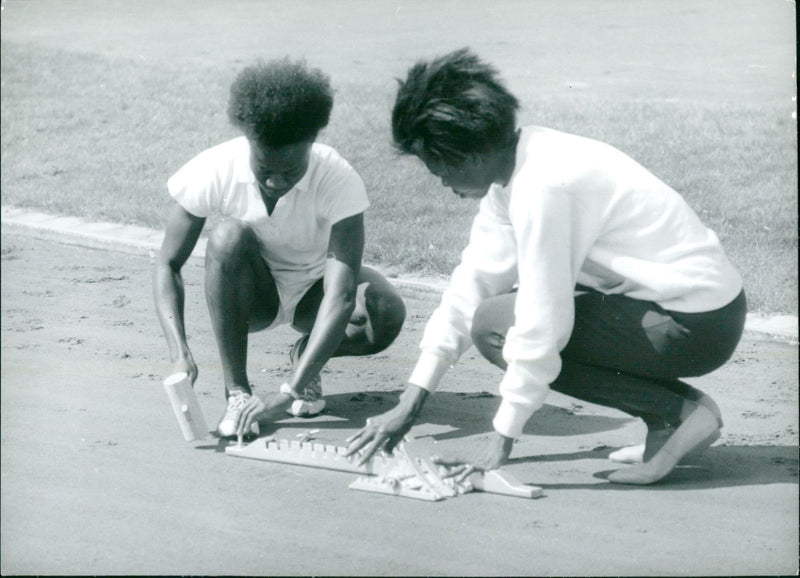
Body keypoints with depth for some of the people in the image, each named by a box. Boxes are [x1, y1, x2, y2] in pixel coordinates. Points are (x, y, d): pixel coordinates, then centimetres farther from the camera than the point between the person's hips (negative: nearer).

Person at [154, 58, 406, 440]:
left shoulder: (338, 181, -31)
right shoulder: (214, 172, -26)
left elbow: (341, 295, -38)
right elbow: (168, 265, -18)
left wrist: (288, 393, -46)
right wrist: (180, 354, -35)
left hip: (313, 288, 0)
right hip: (250, 294, 0)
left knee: (386, 314, -33)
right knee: (229, 236, -35)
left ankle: (306, 358, 1)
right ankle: (237, 393, -25)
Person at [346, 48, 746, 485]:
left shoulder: (540, 187, -22)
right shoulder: (512, 169, 7)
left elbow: (543, 324, -21)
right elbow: (473, 285, 11)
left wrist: (502, 437, -12)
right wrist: (410, 403, 11)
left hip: (697, 325, -10)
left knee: (495, 325, -11)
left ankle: (678, 413, -9)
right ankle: (674, 412, 8)